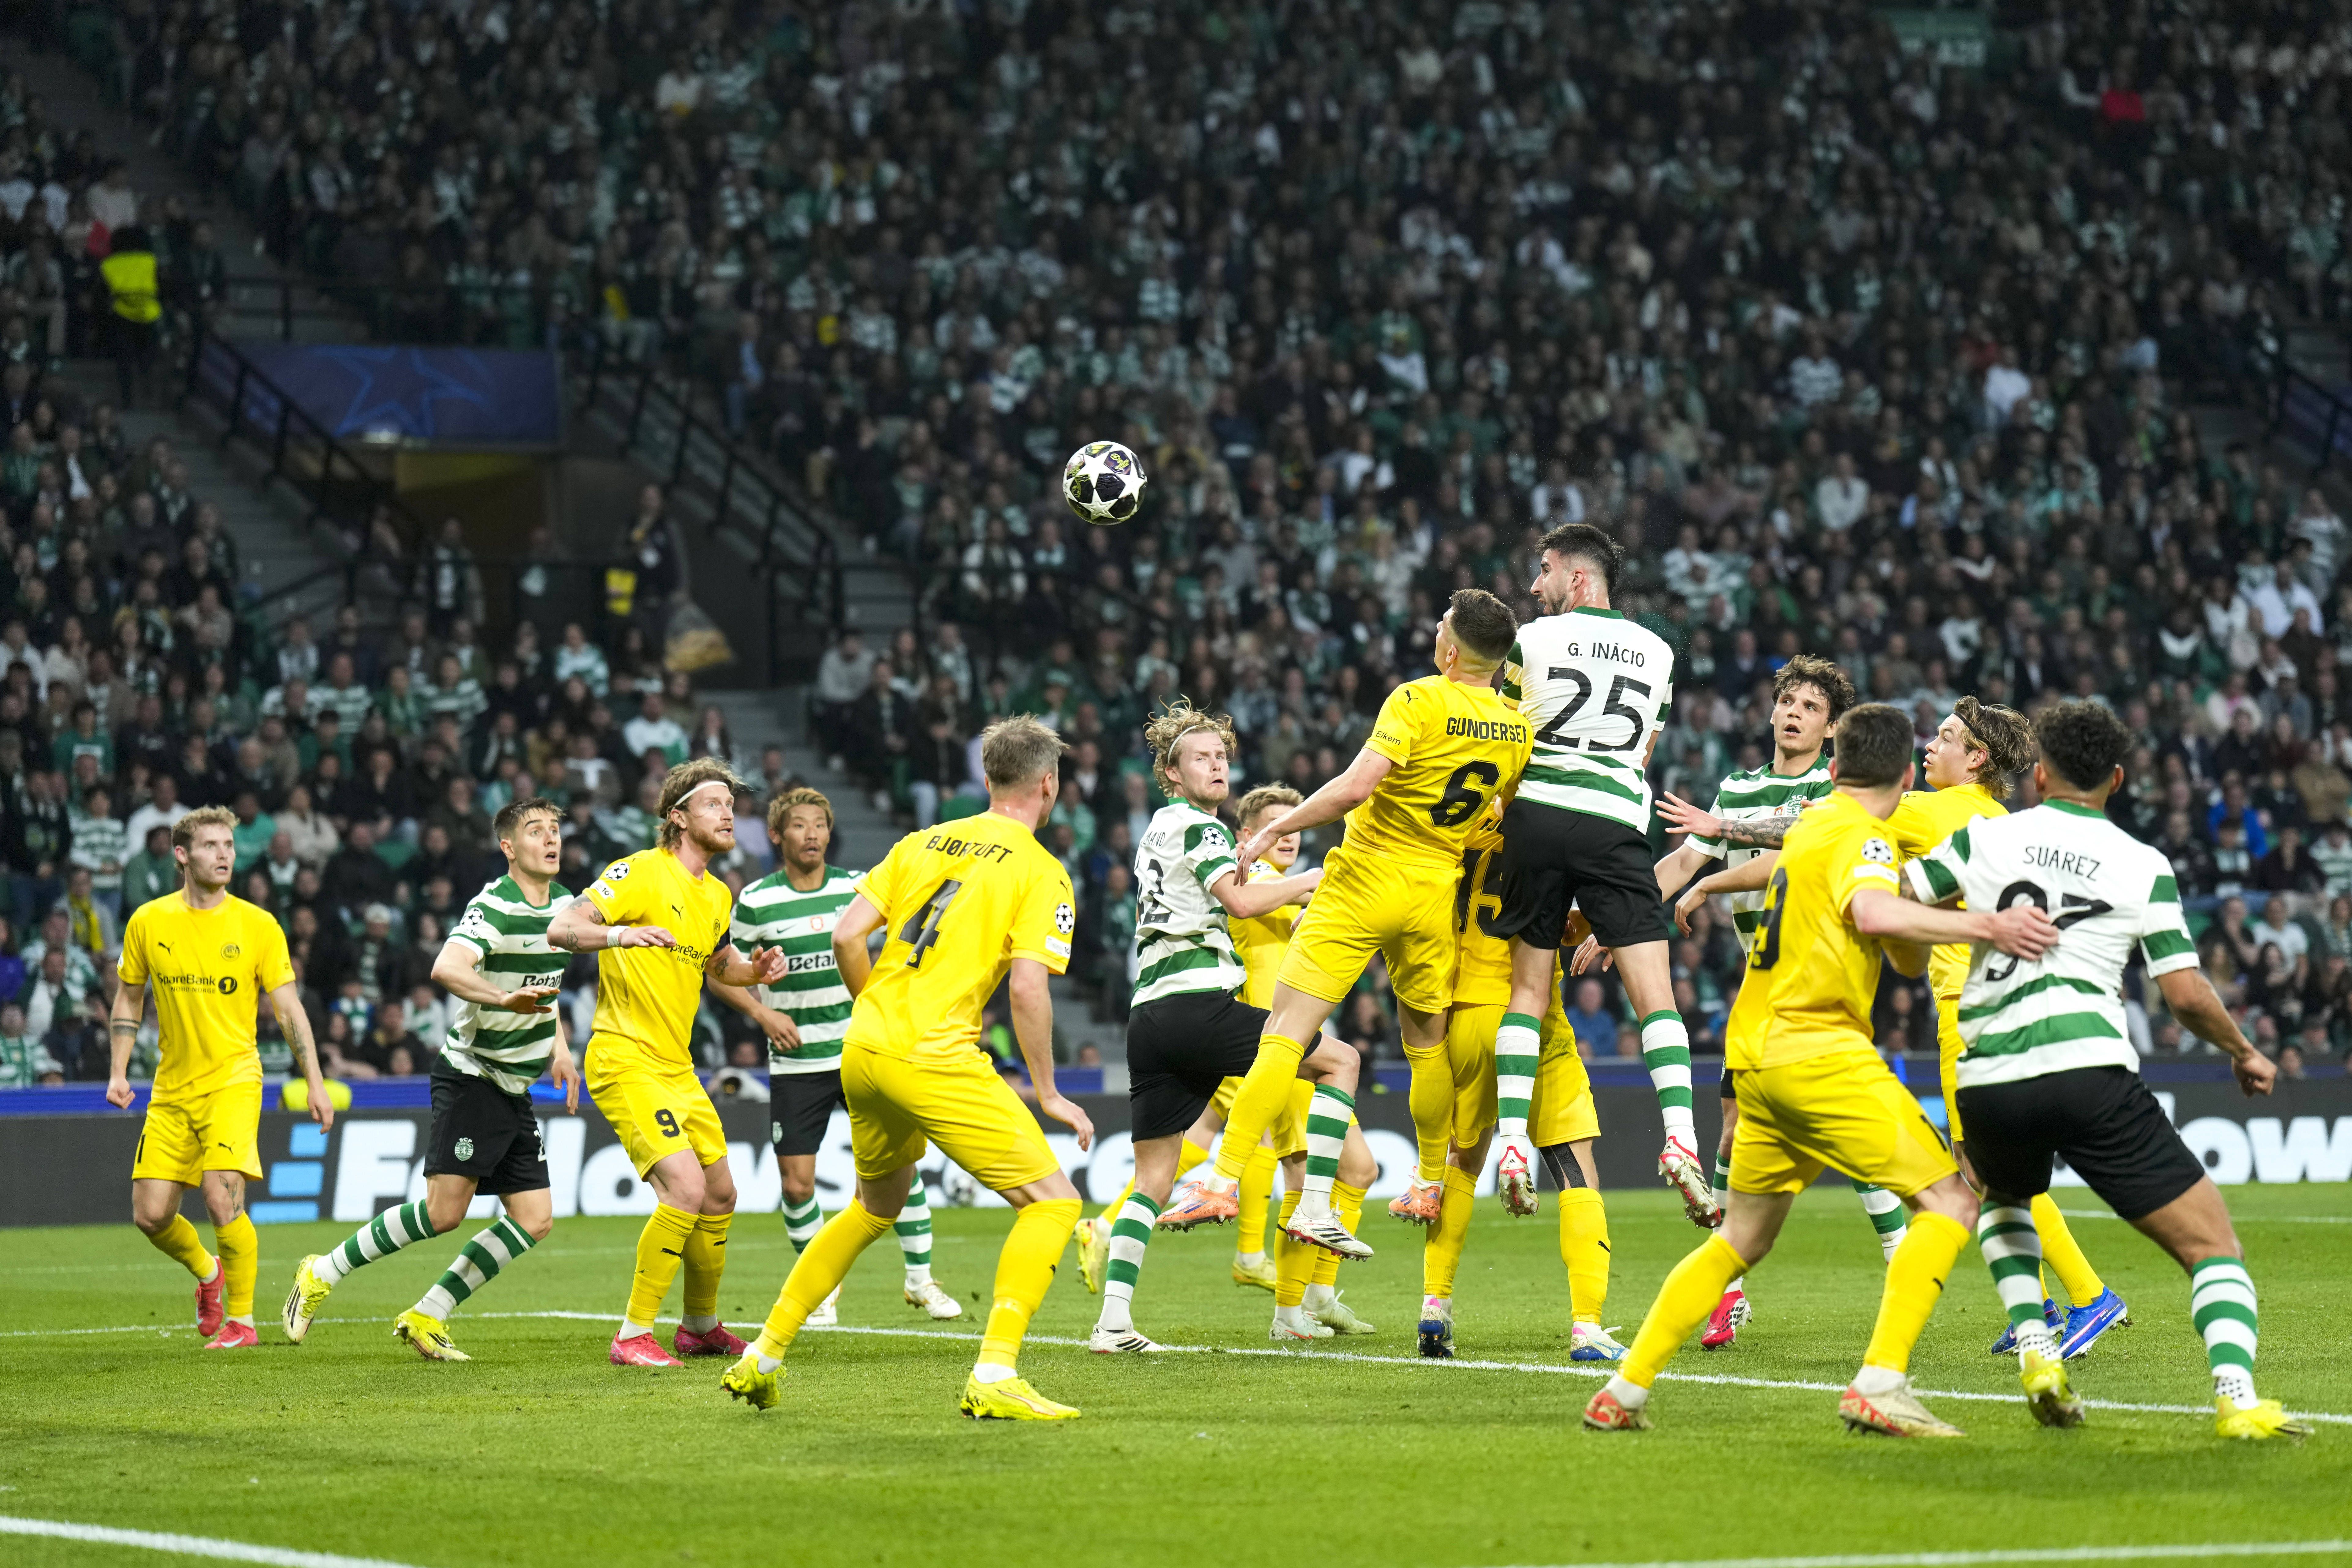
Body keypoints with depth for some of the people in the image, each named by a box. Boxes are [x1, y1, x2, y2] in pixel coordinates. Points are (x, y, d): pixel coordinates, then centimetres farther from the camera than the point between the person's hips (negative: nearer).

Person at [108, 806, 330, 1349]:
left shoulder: (257, 926, -4)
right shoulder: (148, 923, 2)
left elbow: (290, 1011, 1)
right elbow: (129, 999, 14)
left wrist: (315, 1084, -4)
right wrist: (118, 1072, 5)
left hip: (233, 1081, -3)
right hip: (172, 1088, 3)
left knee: (223, 1198, -20)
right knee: (151, 1215, 0)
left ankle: (241, 1319, -3)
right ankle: (207, 1273, 32)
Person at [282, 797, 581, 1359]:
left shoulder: (564, 904, 9)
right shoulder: (493, 908, -17)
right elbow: (447, 969, -36)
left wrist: (558, 1048, 20)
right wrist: (504, 999, -51)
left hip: (515, 1090, 8)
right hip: (471, 1076, -8)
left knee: (535, 1220, 0)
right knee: (444, 1212, -15)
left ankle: (427, 1317, 6)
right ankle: (323, 1275, 1)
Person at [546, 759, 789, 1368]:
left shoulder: (718, 896, 13)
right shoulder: (641, 873, -12)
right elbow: (560, 929, -20)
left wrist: (756, 970, 8)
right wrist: (618, 934, -40)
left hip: (677, 1066, 9)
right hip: (625, 1060, -9)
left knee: (720, 1194, 14)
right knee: (686, 1186, -20)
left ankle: (701, 1326, 33)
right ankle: (633, 1335, -12)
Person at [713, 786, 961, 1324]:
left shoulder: (857, 889, 1)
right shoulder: (756, 902, -4)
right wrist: (762, 1013, -10)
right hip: (795, 1062, -1)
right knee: (796, 1183, -3)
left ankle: (920, 1278, 11)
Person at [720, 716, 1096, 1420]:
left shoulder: (922, 843, 15)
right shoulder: (1041, 872, -2)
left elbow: (846, 936, 8)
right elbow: (1027, 987, -12)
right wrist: (1046, 1093, -4)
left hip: (864, 1049, 7)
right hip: (937, 1059, -7)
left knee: (876, 1207, 28)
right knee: (1052, 1200, -1)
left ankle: (762, 1358, 31)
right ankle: (994, 1378, -15)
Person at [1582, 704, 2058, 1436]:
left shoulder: (1811, 824, 21)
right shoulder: (1859, 837, -7)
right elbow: (1874, 913, -31)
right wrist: (1985, 925, -32)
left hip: (1757, 1054, 9)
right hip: (1818, 1051, -9)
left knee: (1742, 1239, 20)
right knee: (1948, 1203, -8)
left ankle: (1625, 1392, 20)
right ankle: (1880, 1384, -20)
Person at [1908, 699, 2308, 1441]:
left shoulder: (1986, 837, 11)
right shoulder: (2144, 867, 8)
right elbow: (2186, 993, 2)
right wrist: (2244, 1052, 20)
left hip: (1988, 1083, 3)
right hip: (2091, 1073, -3)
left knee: (2004, 1200, 36)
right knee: (2214, 1246, 3)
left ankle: (2036, 1351, 15)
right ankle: (2236, 1397, -21)